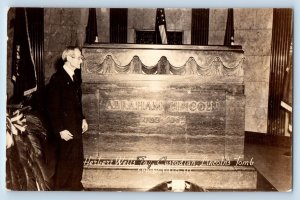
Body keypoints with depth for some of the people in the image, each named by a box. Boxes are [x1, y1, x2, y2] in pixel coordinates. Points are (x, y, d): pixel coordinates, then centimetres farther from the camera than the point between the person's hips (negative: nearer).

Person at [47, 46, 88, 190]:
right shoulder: (57, 78, -15)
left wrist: (82, 119, 11)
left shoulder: (75, 77, 9)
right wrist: (60, 130, -18)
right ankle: (62, 188, 22)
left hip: (76, 126, 8)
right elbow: (53, 107, -17)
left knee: (77, 158, 15)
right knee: (66, 161, 4)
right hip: (65, 128, -8)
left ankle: (74, 186, 31)